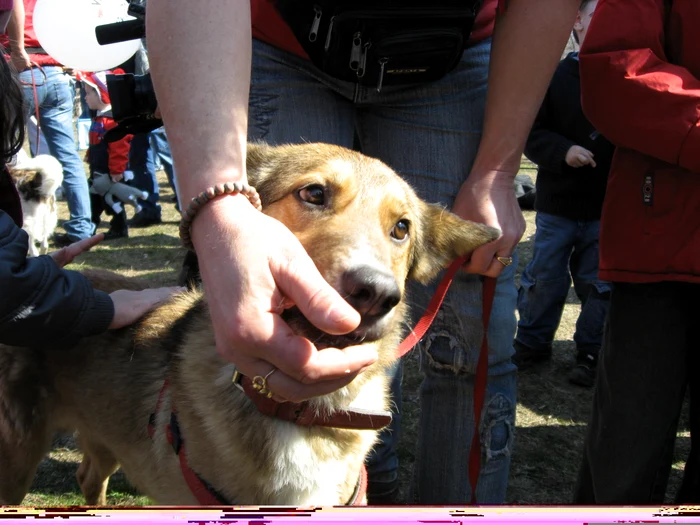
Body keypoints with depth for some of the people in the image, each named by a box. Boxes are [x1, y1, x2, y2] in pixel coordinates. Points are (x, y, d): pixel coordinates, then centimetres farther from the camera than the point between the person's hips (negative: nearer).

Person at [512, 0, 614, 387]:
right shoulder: (553, 76, -3)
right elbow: (531, 135, -3)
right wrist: (564, 151, -19)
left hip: (607, 207, 1)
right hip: (557, 204, 0)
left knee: (598, 283, 9)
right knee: (543, 278, 9)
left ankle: (591, 353, 23)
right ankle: (531, 344, 26)